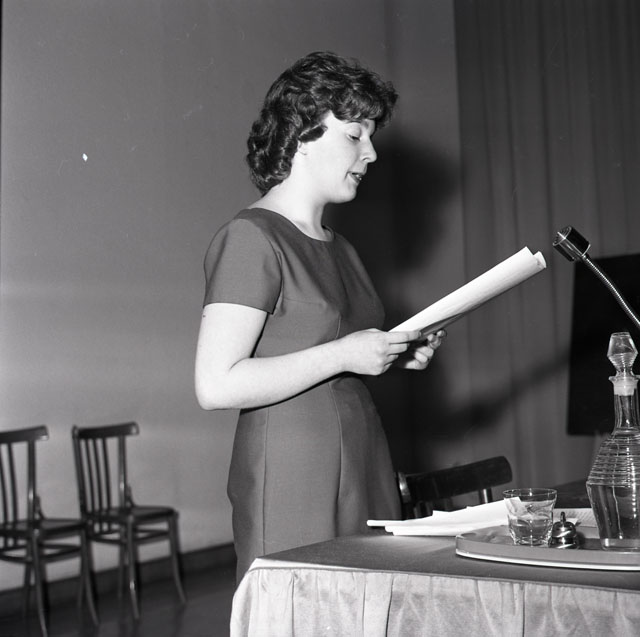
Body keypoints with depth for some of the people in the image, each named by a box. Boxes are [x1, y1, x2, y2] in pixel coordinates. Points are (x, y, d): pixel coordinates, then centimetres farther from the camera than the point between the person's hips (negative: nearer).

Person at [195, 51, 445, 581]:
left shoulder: (339, 248, 16)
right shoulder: (251, 238, -10)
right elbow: (217, 386, -18)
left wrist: (397, 356, 8)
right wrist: (343, 354, -18)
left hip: (365, 478, 8)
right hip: (293, 487, -8)